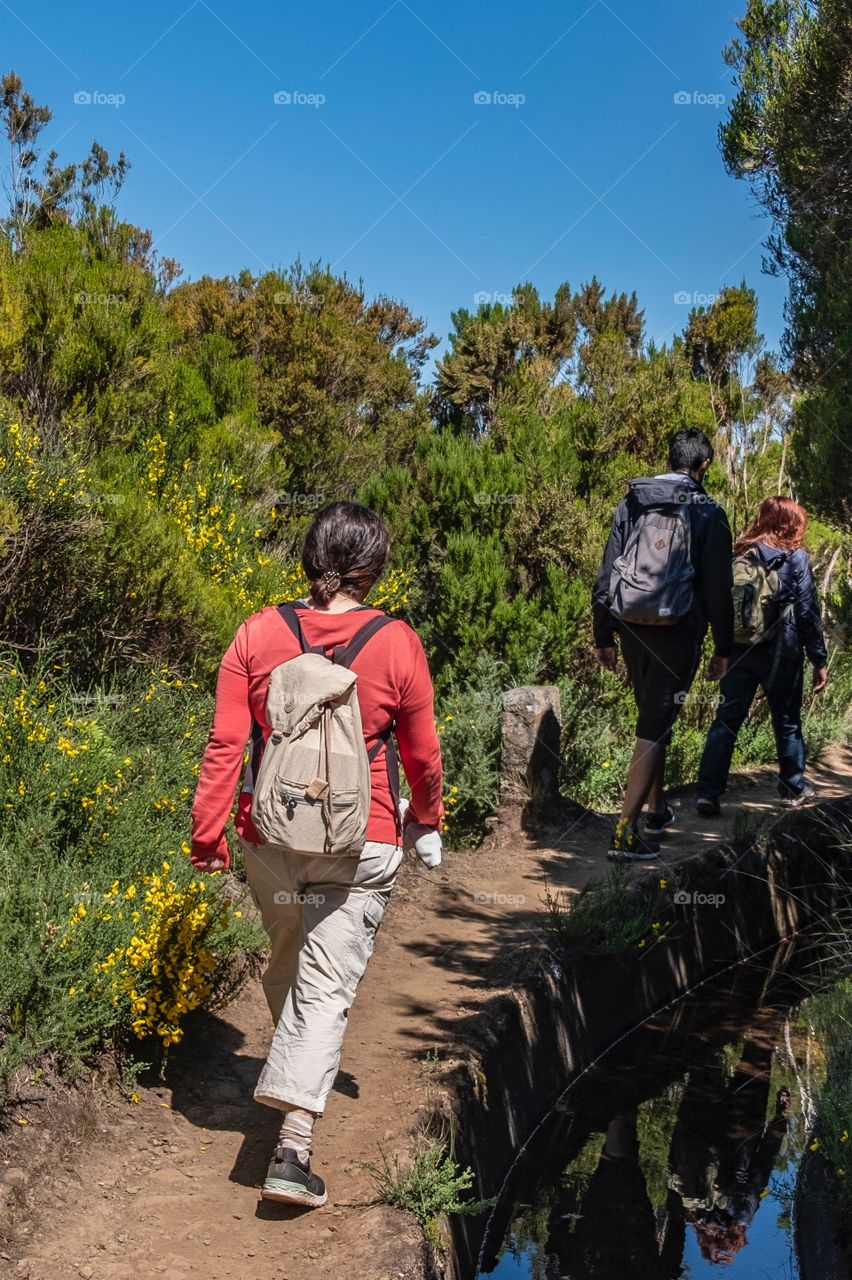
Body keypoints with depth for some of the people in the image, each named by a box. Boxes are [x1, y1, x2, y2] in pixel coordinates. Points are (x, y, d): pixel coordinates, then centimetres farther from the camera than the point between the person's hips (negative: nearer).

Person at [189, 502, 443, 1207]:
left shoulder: (258, 634, -5)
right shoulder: (398, 644, -8)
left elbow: (225, 743, -5)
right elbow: (422, 754, 2)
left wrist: (207, 830, 5)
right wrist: (427, 821, 18)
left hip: (270, 837, 3)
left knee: (286, 965, 24)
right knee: (327, 987, 1)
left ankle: (298, 1065, 47)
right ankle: (292, 1149, -5)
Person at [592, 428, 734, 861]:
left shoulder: (632, 503, 6)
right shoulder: (708, 514, -5)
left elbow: (606, 575, 5)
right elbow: (717, 587, -5)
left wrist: (602, 636, 11)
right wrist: (723, 647, 3)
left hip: (631, 629, 4)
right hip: (677, 632, -4)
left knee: (653, 717, 22)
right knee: (654, 726, -2)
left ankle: (657, 808, 34)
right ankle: (625, 832, -7)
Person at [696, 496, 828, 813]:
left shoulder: (738, 554, 7)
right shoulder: (796, 557, -6)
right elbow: (808, 612, -6)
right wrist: (819, 661, 0)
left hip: (738, 651, 3)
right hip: (780, 653, -3)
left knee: (726, 720, 3)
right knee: (787, 722, 13)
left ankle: (708, 793, -4)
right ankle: (794, 789, 26)